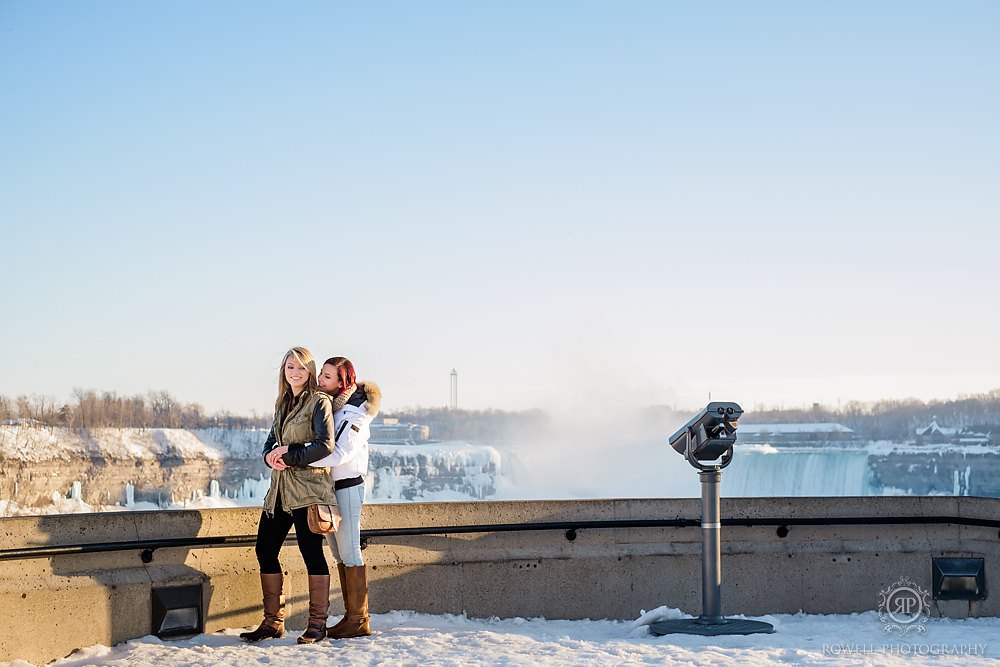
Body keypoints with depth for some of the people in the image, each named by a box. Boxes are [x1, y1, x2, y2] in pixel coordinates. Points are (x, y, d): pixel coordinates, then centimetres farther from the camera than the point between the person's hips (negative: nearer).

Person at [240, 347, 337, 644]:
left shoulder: (319, 402, -5)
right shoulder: (282, 404, 18)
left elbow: (325, 446, -15)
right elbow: (269, 444, 18)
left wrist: (288, 455, -13)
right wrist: (271, 458, -5)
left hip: (308, 488, -8)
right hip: (280, 488, 8)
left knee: (311, 552, -4)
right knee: (265, 549, 6)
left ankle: (317, 623, 5)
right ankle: (273, 621, 15)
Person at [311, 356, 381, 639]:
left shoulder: (354, 412, -17)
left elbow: (339, 453, -27)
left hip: (347, 486, -8)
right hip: (328, 486, 8)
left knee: (349, 552, -5)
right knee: (339, 554, 11)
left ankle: (359, 621, 0)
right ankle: (350, 616, 17)